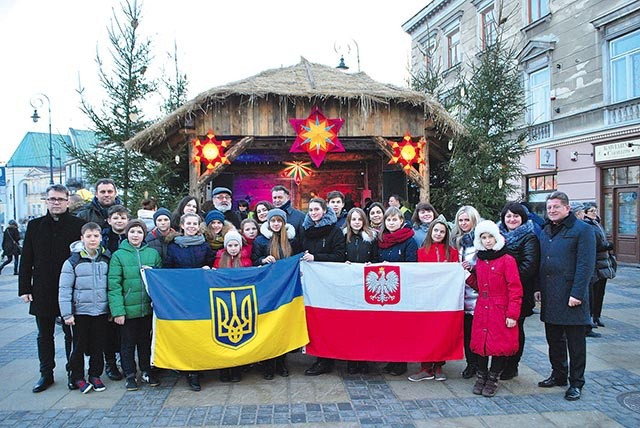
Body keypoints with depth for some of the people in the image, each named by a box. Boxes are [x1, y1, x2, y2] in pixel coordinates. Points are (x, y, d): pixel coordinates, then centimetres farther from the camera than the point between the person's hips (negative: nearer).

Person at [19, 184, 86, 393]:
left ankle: (73, 373, 20)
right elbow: (26, 260, 7)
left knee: (71, 334, 7)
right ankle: (46, 374, 26)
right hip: (42, 291, 3)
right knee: (44, 335, 13)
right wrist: (24, 288, 2)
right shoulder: (35, 225, 6)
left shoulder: (79, 225, -3)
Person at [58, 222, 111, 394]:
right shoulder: (73, 261, -6)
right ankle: (78, 377, 22)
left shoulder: (107, 259, 3)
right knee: (79, 346, 7)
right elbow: (64, 289, -5)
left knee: (98, 346, 11)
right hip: (80, 311, -2)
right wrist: (66, 314, -9)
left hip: (101, 311, 2)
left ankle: (95, 375, 25)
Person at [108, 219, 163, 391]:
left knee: (145, 340, 15)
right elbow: (114, 285, -8)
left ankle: (146, 371, 30)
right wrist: (117, 310, -15)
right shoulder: (118, 255, -4)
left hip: (148, 307, 2)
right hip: (128, 309, -2)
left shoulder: (153, 253, 3)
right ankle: (130, 375, 24)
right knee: (128, 342, 9)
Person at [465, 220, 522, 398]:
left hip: (500, 311, -5)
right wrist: (469, 273, 2)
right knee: (481, 343, 8)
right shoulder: (479, 260, 10)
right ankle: (481, 377, 22)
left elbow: (515, 289, -10)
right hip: (482, 310, 5)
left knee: (499, 344, 1)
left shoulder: (507, 260, -8)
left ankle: (492, 379, 17)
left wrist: (512, 314, -14)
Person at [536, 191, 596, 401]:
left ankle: (576, 383, 15)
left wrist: (577, 293, -18)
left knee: (575, 342, 4)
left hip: (571, 297, -7)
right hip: (550, 297, 7)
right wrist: (539, 288, 11)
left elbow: (585, 265, -14)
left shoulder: (582, 230, -8)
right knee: (554, 339, 16)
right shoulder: (545, 231, 14)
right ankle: (558, 375, 30)